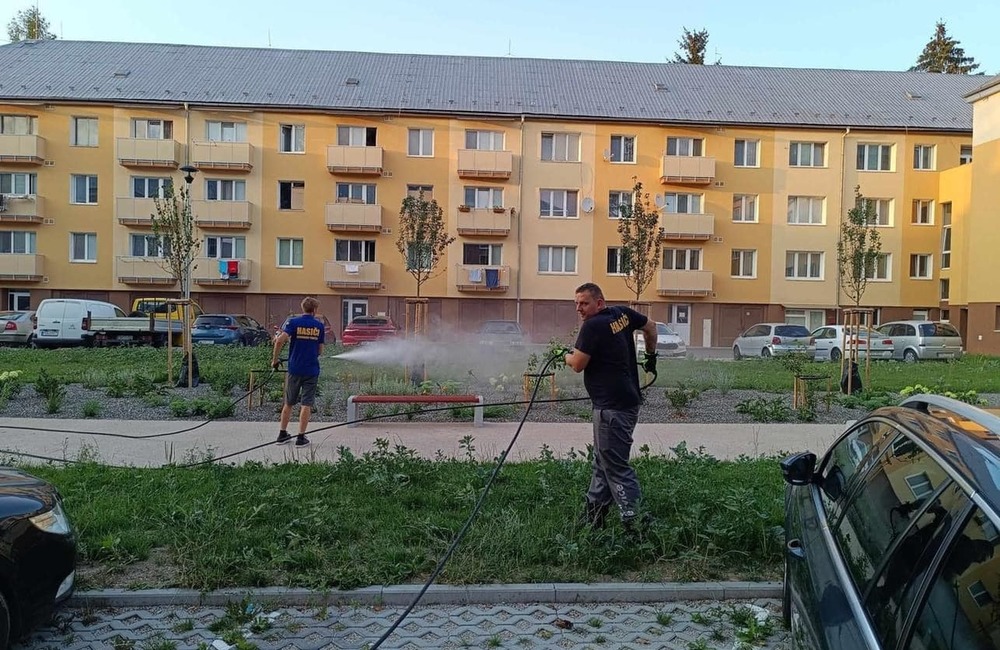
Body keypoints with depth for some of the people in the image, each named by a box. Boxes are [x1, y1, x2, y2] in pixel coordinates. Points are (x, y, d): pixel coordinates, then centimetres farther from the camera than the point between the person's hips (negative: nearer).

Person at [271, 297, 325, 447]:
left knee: (288, 403, 14)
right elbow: (320, 351, 6)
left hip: (294, 369, 1)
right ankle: (301, 437, 1)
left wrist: (275, 359, -6)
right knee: (306, 404, 2)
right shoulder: (319, 325, 2)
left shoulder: (293, 322, -3)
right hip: (312, 370, -1)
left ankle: (282, 434, 22)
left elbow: (280, 340, -18)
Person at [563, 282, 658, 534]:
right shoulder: (622, 313, 8)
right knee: (602, 462, 16)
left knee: (616, 466, -5)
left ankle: (635, 521, -3)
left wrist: (568, 355, 8)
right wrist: (651, 356, 32)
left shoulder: (593, 326, -17)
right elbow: (650, 327, 22)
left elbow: (578, 365, -14)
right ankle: (593, 517, 25)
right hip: (625, 400, 10)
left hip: (612, 407, -10)